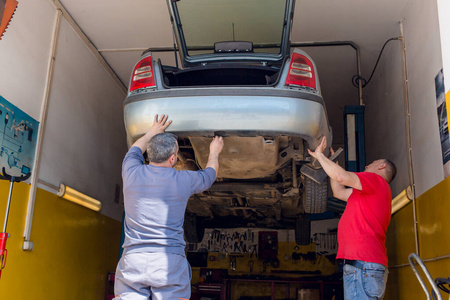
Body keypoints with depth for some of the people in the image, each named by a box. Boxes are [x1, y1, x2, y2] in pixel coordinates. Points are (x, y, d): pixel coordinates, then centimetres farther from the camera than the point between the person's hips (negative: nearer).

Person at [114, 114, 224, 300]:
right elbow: (210, 173, 23)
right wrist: (214, 152, 42)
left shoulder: (132, 173, 4)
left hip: (132, 258, 2)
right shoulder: (184, 180, 0)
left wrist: (153, 132, 43)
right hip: (170, 260, -2)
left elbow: (135, 149, 29)